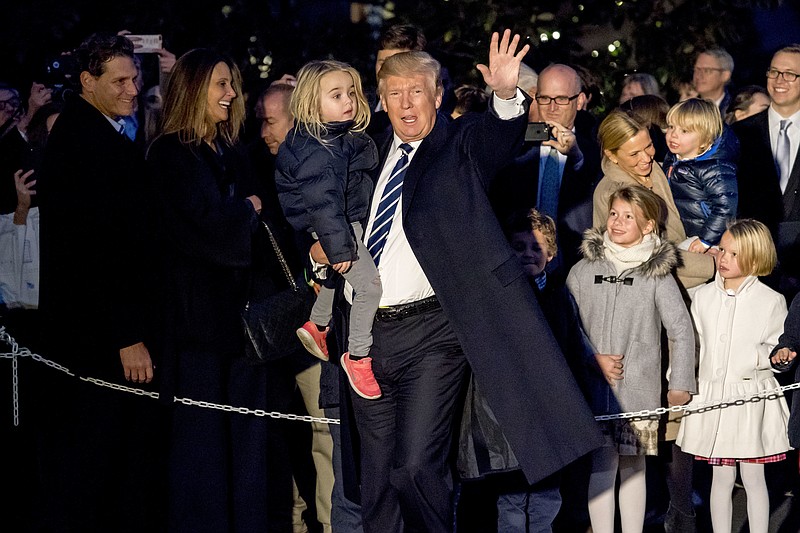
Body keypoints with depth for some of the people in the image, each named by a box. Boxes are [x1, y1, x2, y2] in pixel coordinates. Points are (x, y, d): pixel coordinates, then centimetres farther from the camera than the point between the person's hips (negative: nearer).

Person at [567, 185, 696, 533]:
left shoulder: (657, 274, 1)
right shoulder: (583, 270, 5)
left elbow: (682, 330, 3)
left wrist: (679, 385, 0)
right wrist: (595, 359, -6)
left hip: (639, 390, -1)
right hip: (593, 386, 1)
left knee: (633, 467, 4)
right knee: (601, 466, -1)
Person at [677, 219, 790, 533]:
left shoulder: (771, 301, -3)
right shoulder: (703, 297, 5)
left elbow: (775, 348, 2)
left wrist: (774, 355, -19)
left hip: (753, 397, -2)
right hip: (712, 397, 2)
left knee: (753, 477, 4)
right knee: (721, 477, 7)